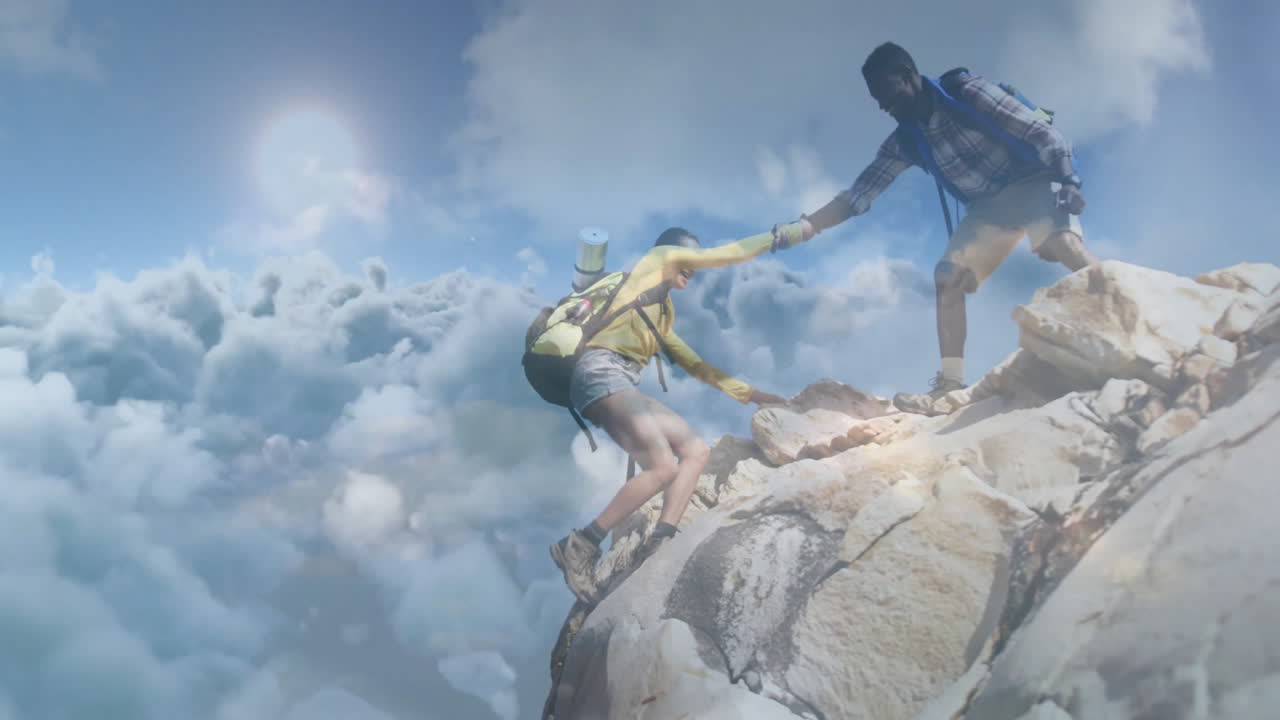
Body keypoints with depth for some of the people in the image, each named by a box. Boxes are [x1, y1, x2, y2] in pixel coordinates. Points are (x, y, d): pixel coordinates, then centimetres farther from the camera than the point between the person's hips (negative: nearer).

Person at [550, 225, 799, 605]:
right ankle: (579, 545, -14)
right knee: (663, 466, -20)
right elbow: (727, 255, 13)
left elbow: (694, 364, 35)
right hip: (601, 373, -9)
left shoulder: (663, 314, 33)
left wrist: (748, 393, 33)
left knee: (696, 450, 3)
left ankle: (659, 544, -10)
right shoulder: (656, 259, 13)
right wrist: (777, 234, 23)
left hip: (622, 386, 9)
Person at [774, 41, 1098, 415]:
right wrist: (803, 227, -14)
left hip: (1032, 183, -5)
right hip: (987, 206, 5)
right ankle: (950, 383, -12)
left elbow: (1042, 132, -15)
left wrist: (1068, 180, -27)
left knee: (1064, 243, -32)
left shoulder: (968, 92, -15)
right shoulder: (904, 143, 0)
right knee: (947, 276, -11)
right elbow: (856, 196, -2)